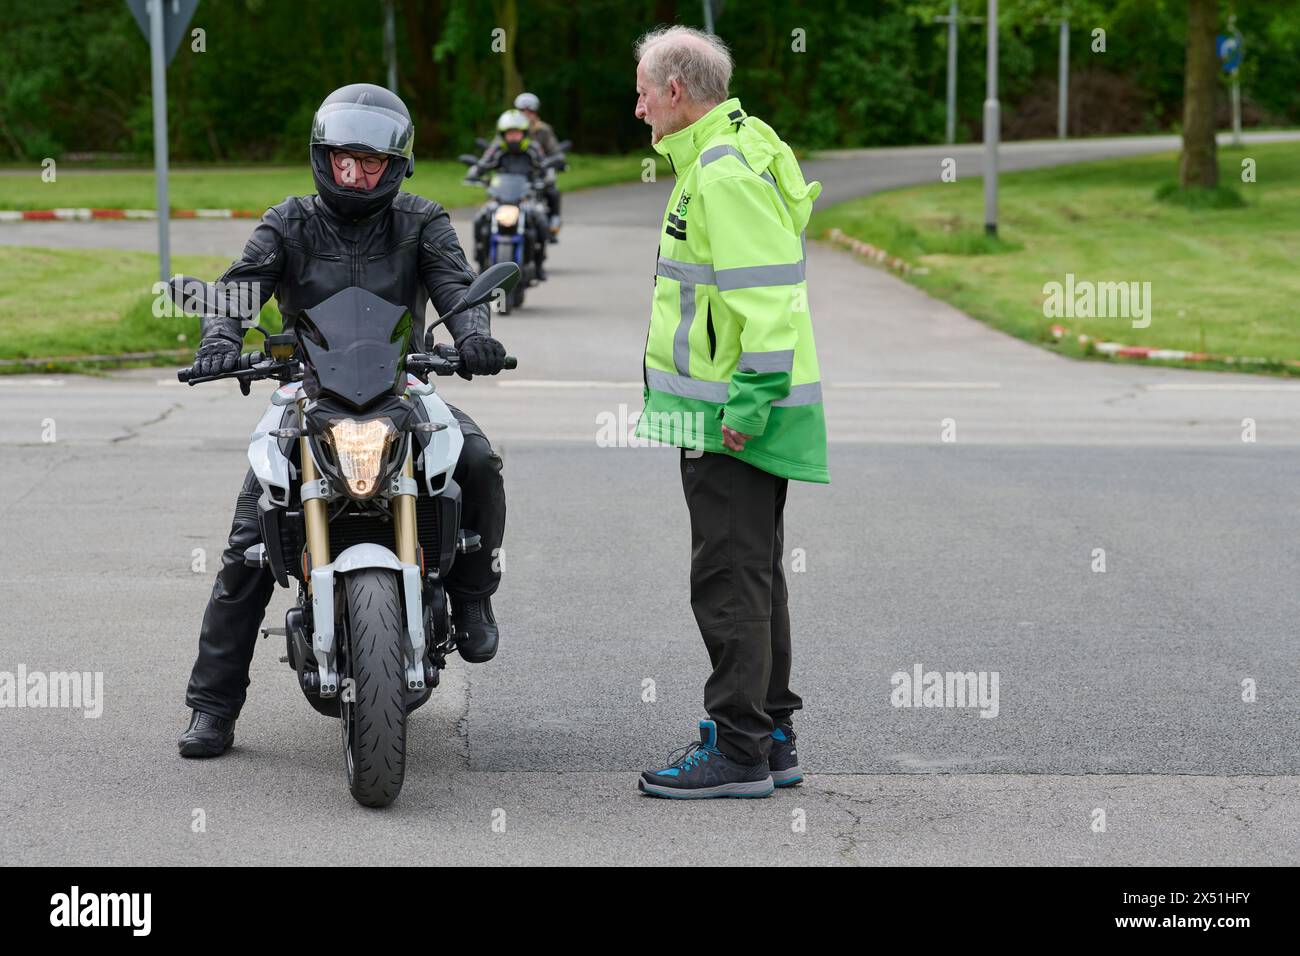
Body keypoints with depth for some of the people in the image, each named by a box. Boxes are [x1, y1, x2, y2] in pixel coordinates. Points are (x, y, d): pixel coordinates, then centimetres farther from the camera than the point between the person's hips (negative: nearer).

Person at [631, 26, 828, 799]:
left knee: (728, 580, -6)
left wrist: (750, 401, -24)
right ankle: (771, 739, 23)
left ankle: (738, 751, -2)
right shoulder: (736, 151, 17)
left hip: (731, 414, -11)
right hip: (743, 407, 11)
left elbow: (767, 293, -24)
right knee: (751, 576, 15)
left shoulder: (725, 170, -17)